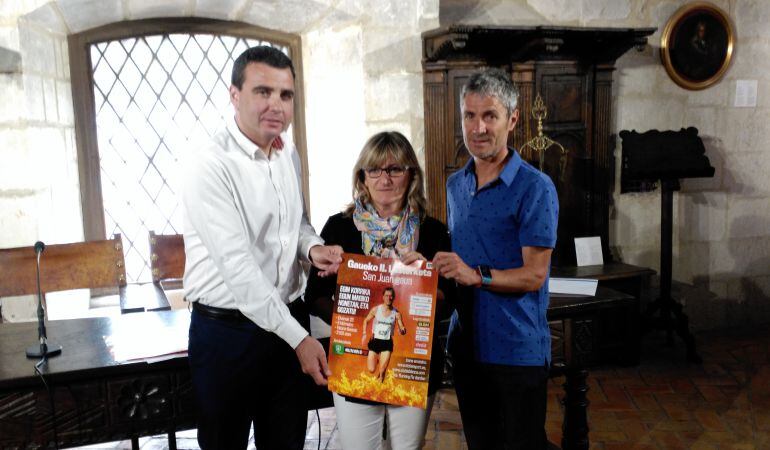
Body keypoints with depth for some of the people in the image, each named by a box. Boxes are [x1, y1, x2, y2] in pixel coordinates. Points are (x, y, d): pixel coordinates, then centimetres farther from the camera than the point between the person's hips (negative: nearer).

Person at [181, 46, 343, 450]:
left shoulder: (289, 154, 4)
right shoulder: (209, 165, -19)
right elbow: (237, 268, -23)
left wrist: (311, 247, -5)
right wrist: (299, 338, -21)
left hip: (290, 322, 6)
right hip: (228, 330, -6)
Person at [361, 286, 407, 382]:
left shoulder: (396, 313, -5)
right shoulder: (376, 309, -3)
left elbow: (402, 328, -2)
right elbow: (366, 321, 11)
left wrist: (402, 330, -26)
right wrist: (364, 334, -2)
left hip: (387, 343, 0)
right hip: (375, 341, 1)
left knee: (382, 371, -6)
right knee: (371, 370, 1)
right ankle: (376, 359, 34)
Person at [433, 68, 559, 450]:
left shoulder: (535, 187, -14)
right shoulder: (455, 185, 8)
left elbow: (534, 275, -17)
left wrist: (478, 275, -30)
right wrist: (441, 269, -1)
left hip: (518, 350, -6)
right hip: (465, 343, 6)